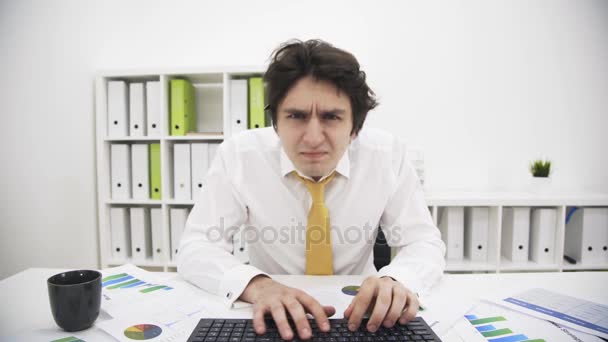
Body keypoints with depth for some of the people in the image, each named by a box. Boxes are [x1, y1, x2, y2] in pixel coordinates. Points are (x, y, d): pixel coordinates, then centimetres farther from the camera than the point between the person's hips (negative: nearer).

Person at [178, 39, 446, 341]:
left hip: (358, 317, 2)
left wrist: (395, 281, -32)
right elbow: (195, 248, -16)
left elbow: (425, 244, -10)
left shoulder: (388, 154, -13)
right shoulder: (238, 155, -16)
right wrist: (257, 286, -35)